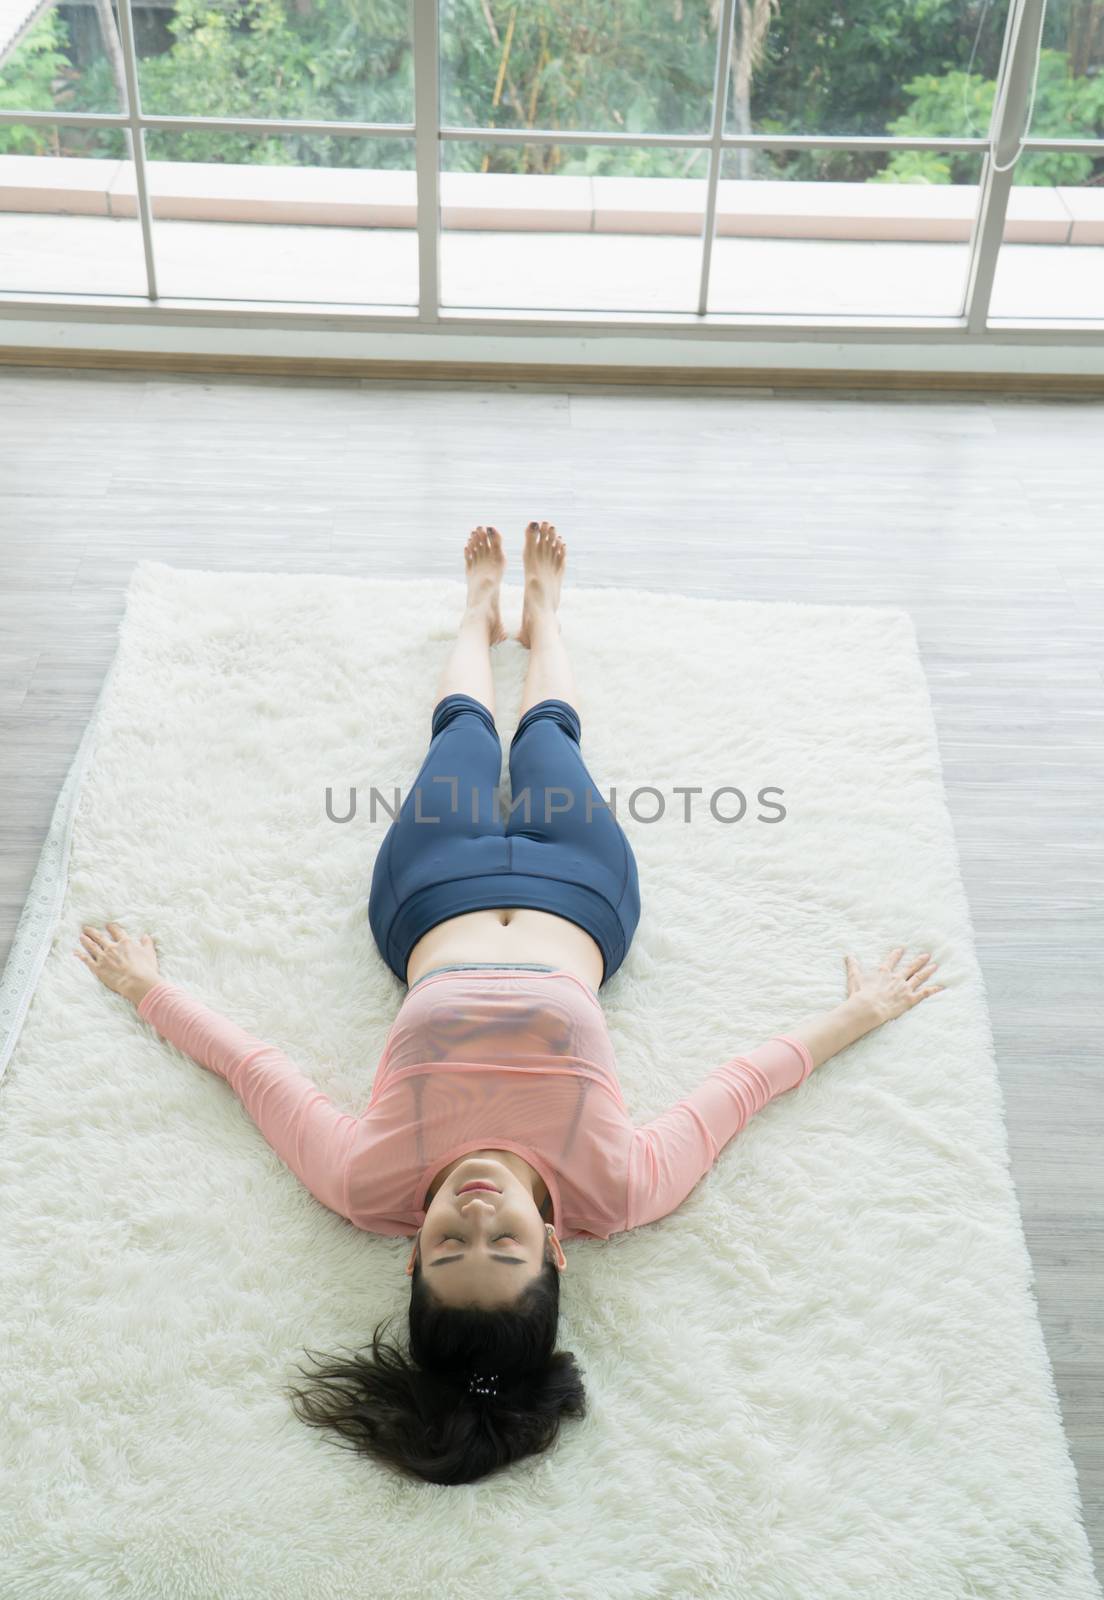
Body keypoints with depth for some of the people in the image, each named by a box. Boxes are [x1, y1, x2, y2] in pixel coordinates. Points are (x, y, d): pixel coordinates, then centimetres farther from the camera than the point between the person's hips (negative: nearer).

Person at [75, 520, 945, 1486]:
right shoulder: (615, 1193, -37)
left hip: (432, 896, 0)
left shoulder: (369, 1187, -37)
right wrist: (862, 1011, -8)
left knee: (464, 728, 25)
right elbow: (749, 1079, -22)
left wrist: (145, 986, -5)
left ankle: (482, 615, 61)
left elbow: (251, 1064, -22)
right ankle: (540, 615, 60)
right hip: (580, 895, 0)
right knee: (547, 732, 24)